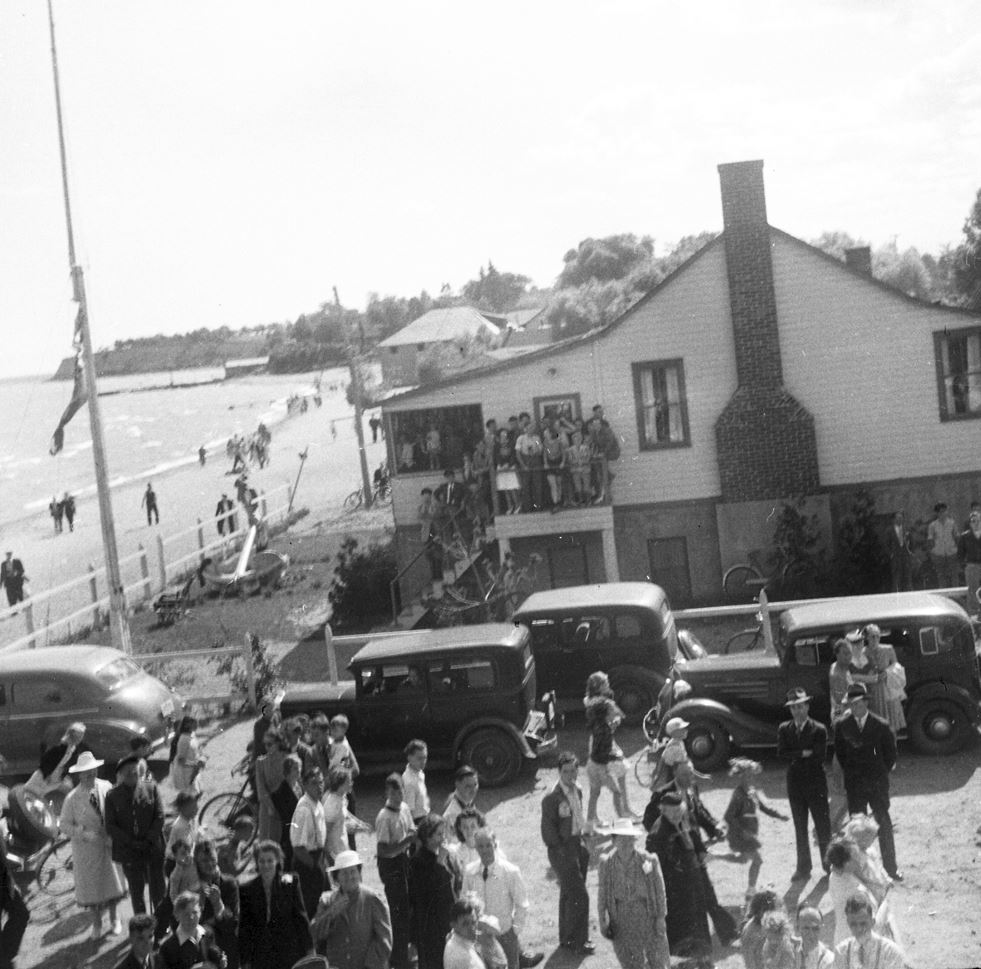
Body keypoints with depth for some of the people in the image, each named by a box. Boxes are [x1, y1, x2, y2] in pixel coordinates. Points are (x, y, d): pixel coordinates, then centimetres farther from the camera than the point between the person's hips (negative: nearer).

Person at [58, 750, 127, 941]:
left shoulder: (106, 787, -11)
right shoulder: (72, 799, -15)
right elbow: (64, 825, -9)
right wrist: (84, 834, -22)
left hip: (109, 844, 2)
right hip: (86, 848, -2)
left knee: (112, 881, 16)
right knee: (91, 885, 12)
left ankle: (113, 918, 40)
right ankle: (96, 924, 34)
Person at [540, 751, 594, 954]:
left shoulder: (577, 791, 6)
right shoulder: (551, 798, -18)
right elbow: (548, 830, -15)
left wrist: (582, 841, 9)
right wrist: (562, 851, -14)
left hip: (577, 846, 8)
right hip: (562, 852, -8)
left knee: (569, 895, 17)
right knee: (579, 896, -6)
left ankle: (567, 938, 29)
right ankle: (577, 941, 5)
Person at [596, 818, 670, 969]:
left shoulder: (649, 860, -7)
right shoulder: (606, 863, -4)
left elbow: (659, 890, -2)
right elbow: (602, 894, 2)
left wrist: (660, 917, -5)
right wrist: (602, 921, -1)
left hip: (647, 916, -1)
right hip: (622, 921, 1)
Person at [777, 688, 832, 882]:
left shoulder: (819, 730, -8)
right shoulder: (784, 729, 3)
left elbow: (820, 757, -15)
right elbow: (781, 753, -8)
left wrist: (795, 758, -11)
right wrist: (803, 754, -18)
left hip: (816, 784, -3)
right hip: (795, 784, 3)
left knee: (823, 826, 3)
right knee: (800, 829, 10)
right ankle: (803, 868, 18)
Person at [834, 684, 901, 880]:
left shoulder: (881, 726, -5)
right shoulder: (842, 726, -1)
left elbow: (891, 753, 5)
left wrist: (881, 773, 4)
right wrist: (850, 772, 8)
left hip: (878, 783, -1)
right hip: (854, 785, 1)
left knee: (884, 824, 3)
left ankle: (890, 867, 13)